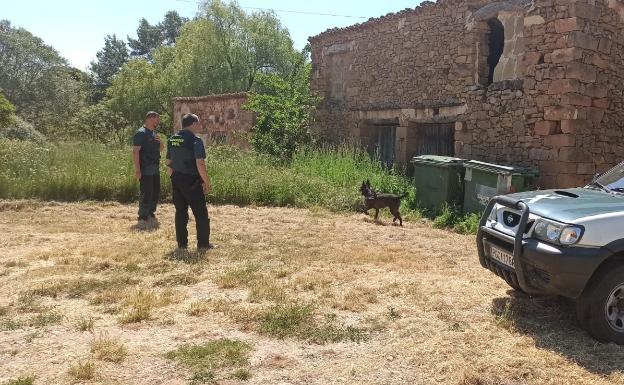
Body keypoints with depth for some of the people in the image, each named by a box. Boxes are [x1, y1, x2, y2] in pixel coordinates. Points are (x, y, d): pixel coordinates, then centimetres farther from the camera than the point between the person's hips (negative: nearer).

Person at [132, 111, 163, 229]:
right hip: (145, 169, -9)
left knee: (156, 193, 13)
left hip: (155, 168, 9)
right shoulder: (141, 133, -11)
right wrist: (137, 169, -22)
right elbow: (135, 152, -17)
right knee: (146, 194, -7)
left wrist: (160, 141, 3)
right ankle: (142, 219, 1)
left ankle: (151, 215, 25)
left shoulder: (154, 133, 16)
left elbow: (160, 149, 26)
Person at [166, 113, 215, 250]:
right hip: (192, 182, -7)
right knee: (201, 214, 4)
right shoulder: (195, 140, -14)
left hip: (176, 181, 7)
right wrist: (207, 182, -11)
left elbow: (169, 163, 13)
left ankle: (182, 243, 17)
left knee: (180, 213, 13)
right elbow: (200, 164, -20)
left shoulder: (172, 140, 8)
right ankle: (203, 243, 8)